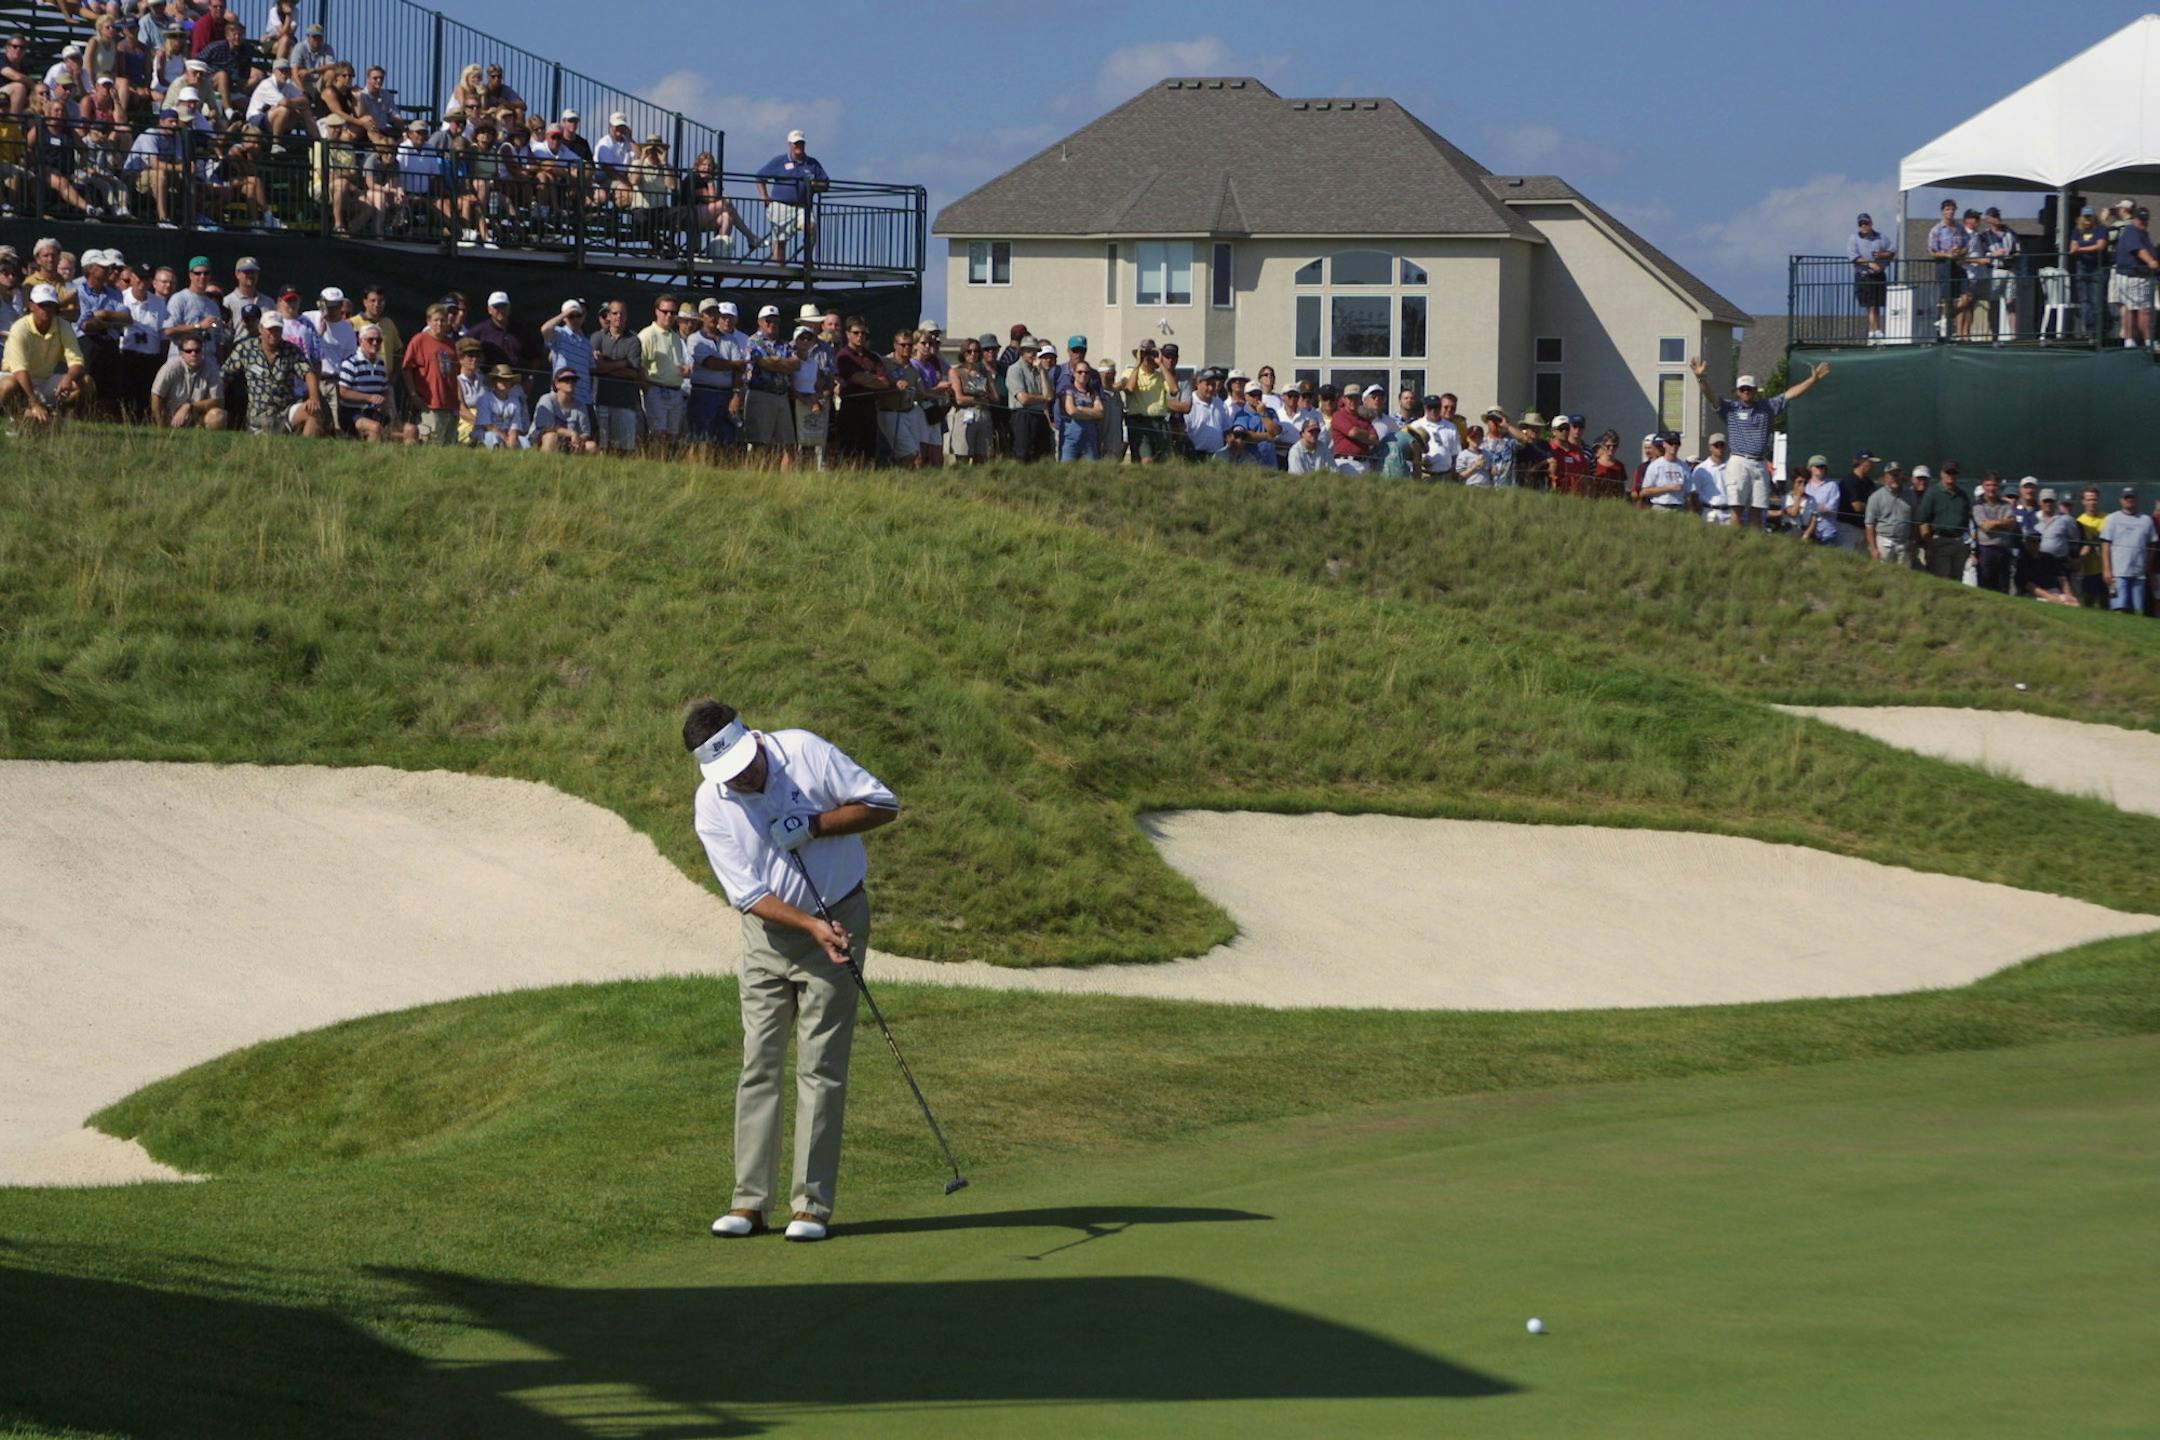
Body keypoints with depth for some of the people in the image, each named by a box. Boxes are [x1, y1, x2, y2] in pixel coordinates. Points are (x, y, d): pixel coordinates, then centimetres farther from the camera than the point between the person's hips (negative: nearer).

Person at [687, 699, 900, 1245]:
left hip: (838, 918, -2)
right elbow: (749, 894, -13)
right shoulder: (711, 807, -10)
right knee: (758, 1062, 0)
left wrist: (814, 826, -21)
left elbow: (883, 804, -9)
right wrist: (812, 926, -27)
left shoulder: (807, 751, -14)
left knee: (820, 1067, -4)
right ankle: (751, 1200, 4)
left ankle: (813, 1204, -3)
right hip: (770, 930, 2)